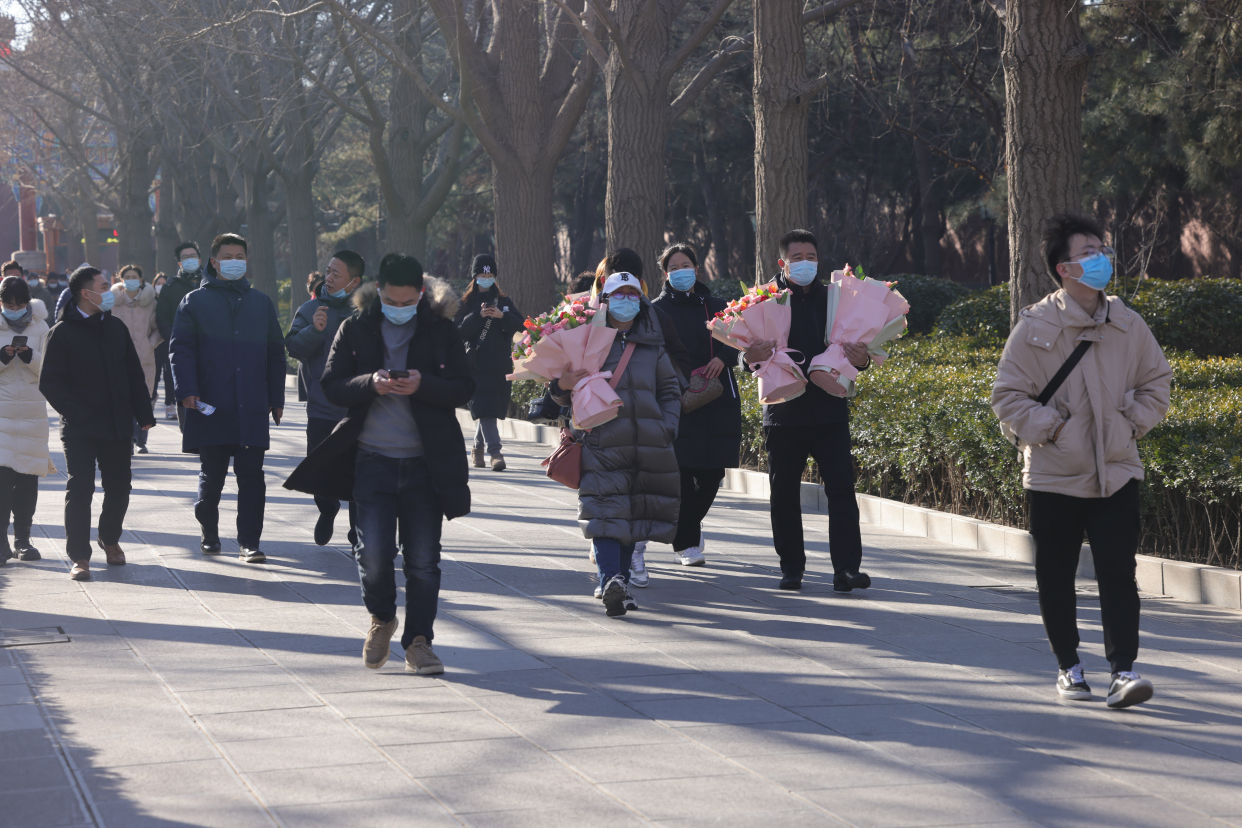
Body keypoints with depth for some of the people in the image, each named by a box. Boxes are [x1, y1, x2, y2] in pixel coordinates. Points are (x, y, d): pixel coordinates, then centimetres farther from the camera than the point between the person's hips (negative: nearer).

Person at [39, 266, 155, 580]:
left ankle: (110, 539, 35)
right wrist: (75, 413, -14)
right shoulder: (63, 333, -5)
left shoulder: (116, 327, 11)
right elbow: (49, 383, -7)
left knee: (119, 489, 11)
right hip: (80, 430, -5)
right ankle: (80, 557, -1)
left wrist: (144, 414, 9)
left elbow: (134, 374, 15)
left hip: (117, 425, 5)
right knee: (80, 490, -7)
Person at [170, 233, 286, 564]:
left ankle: (249, 541, 1)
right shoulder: (195, 301, 6)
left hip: (252, 409, 2)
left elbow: (275, 353, 18)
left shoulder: (261, 303, 15)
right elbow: (180, 349, 0)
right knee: (211, 476, 6)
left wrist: (276, 398, 12)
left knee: (251, 475, -3)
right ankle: (209, 533, 23)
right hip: (210, 407, -2)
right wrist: (187, 390, -13)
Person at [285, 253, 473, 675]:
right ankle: (381, 618, 22)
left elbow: (463, 387, 1)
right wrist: (370, 384, -17)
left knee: (423, 558, 1)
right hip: (373, 457, 0)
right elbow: (332, 385, 2)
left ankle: (418, 641, 13)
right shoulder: (356, 328, 5)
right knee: (374, 552, -7)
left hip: (425, 461, 0)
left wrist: (423, 385, -18)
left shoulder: (441, 329, 4)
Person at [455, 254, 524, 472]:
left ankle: (478, 448, 27)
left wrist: (502, 316, -13)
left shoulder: (504, 302, 15)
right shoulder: (466, 303, 8)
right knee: (485, 409, -14)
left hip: (501, 364, 3)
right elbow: (459, 330, -5)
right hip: (476, 362, -3)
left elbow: (521, 324, 3)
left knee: (493, 409, 7)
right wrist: (479, 316, -17)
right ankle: (495, 453, -19)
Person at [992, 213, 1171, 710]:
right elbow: (1008, 396, -4)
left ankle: (1123, 669, -5)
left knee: (1118, 573, -6)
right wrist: (1050, 429, -11)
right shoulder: (1036, 328, -7)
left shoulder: (1129, 326, 3)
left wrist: (1132, 425, 3)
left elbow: (1156, 382, 16)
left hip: (1116, 473, 2)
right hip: (1054, 477, -2)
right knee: (1055, 576, 7)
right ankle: (1068, 665, 22)